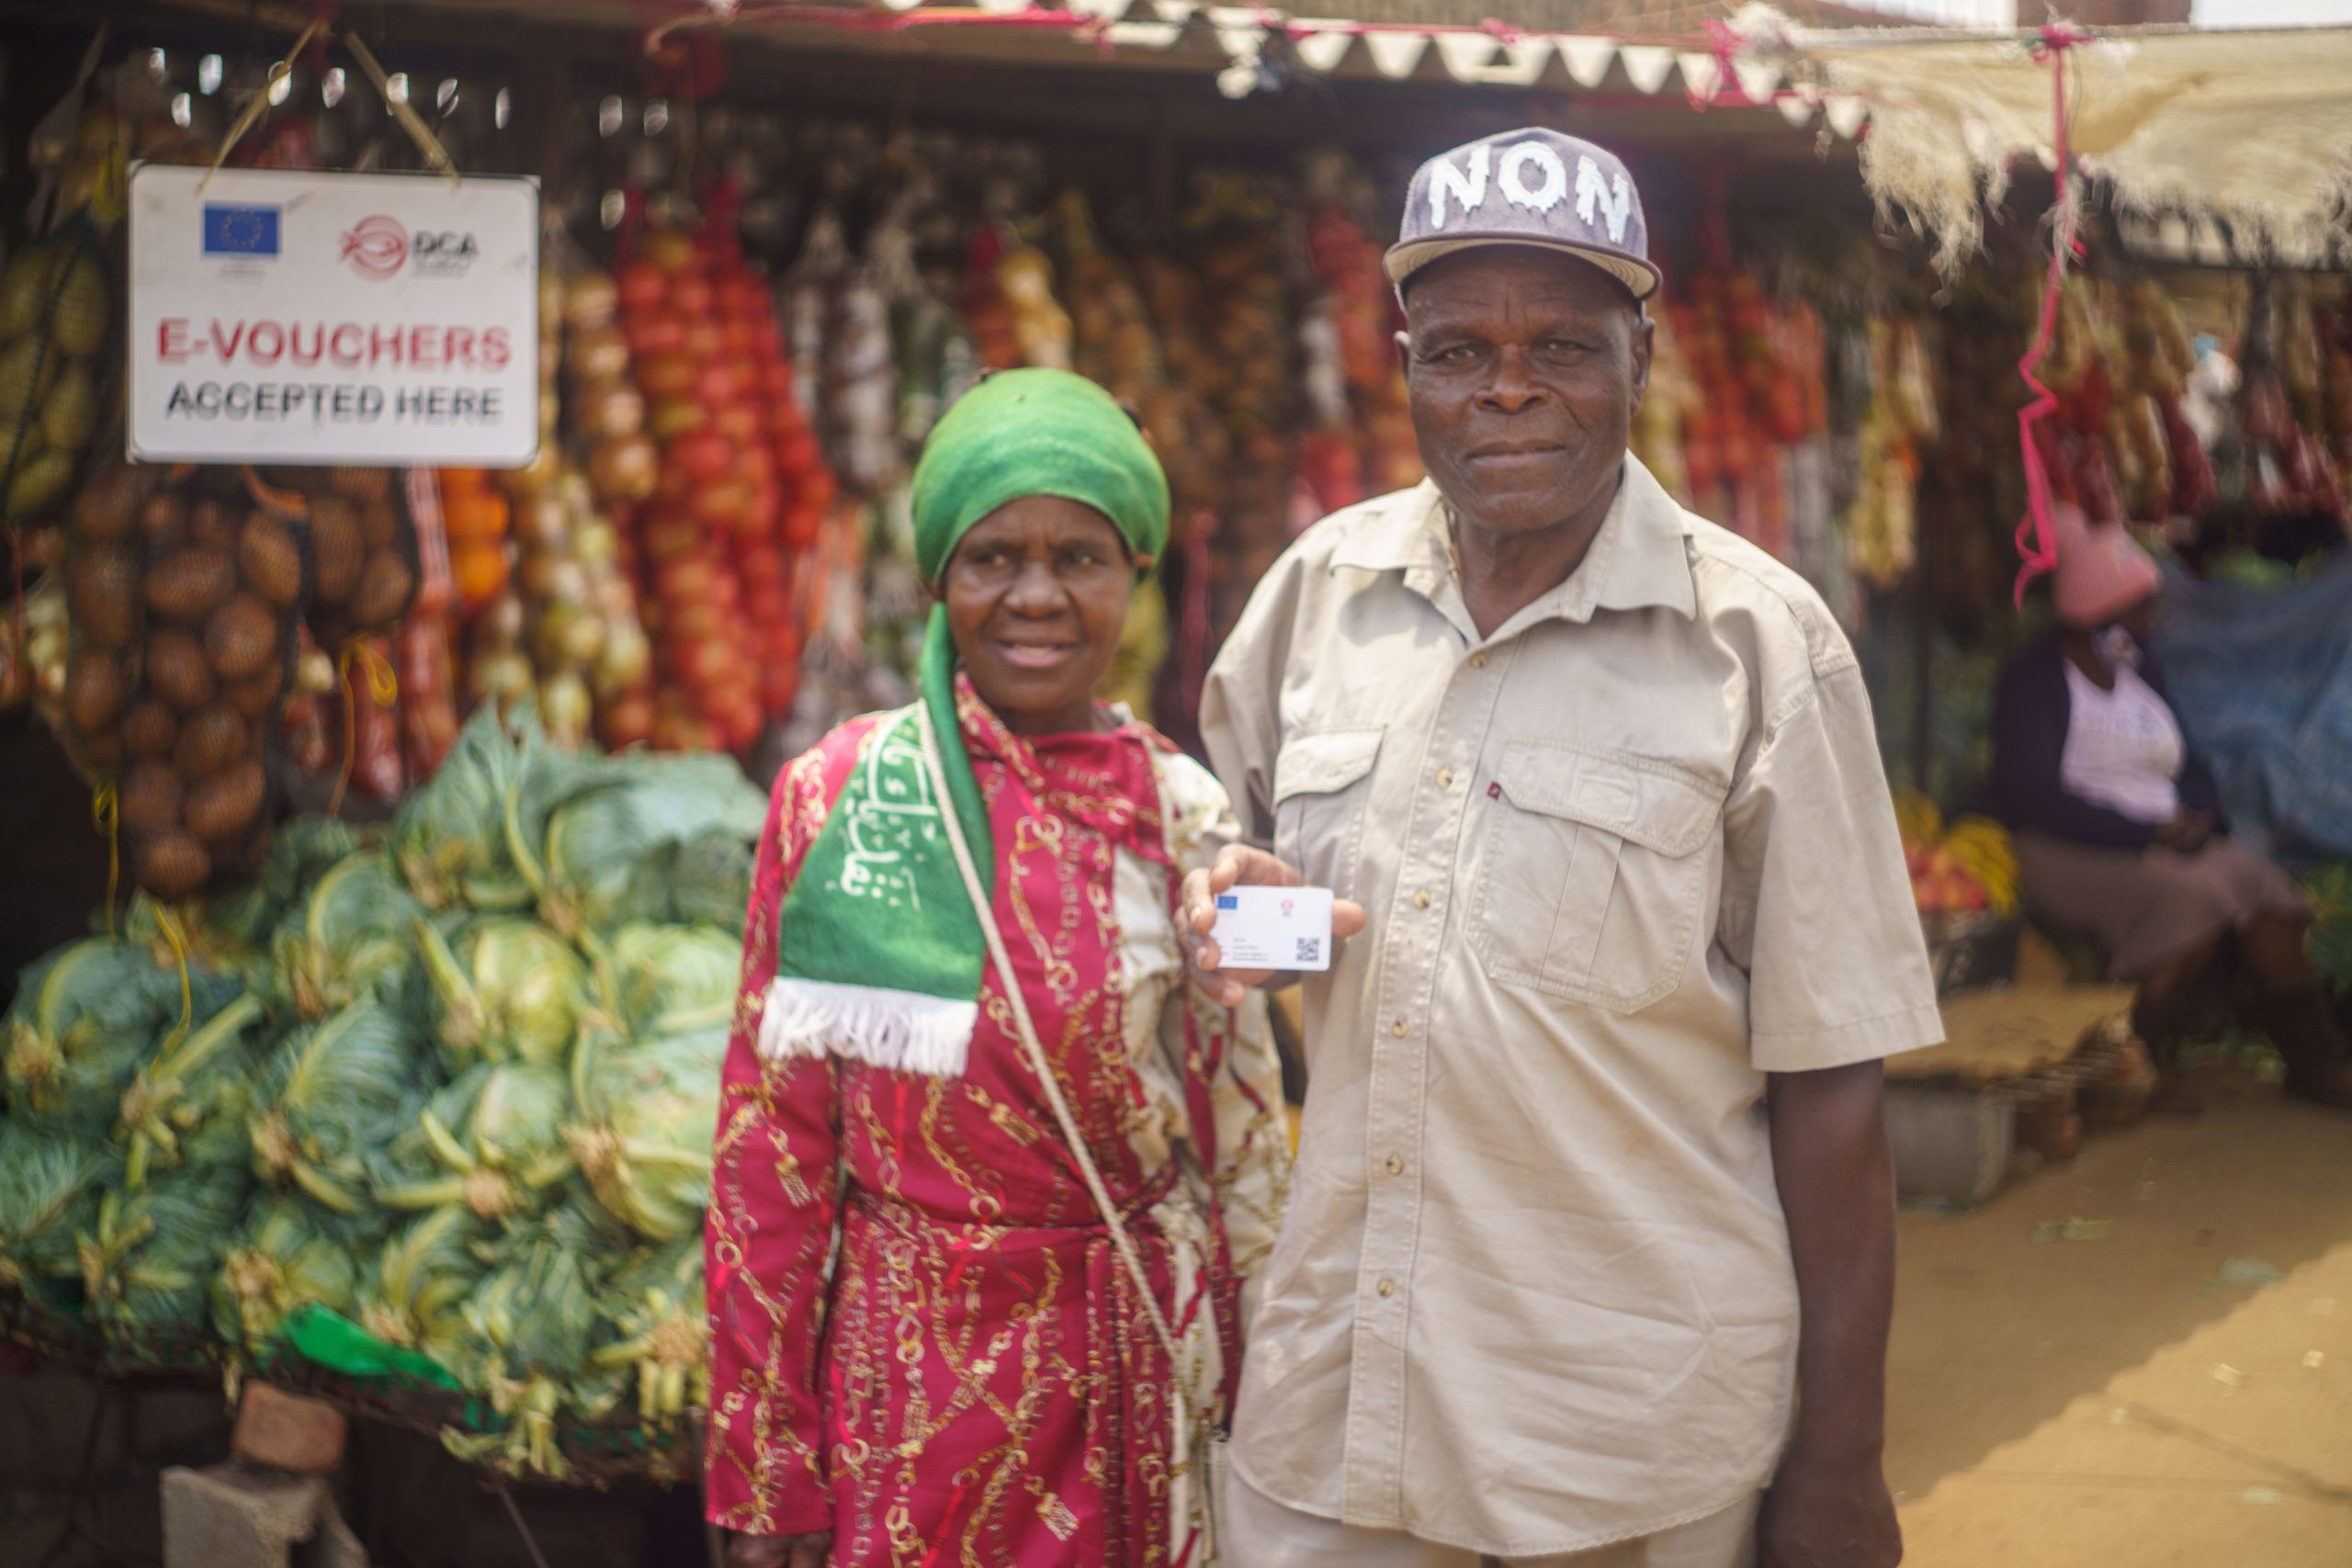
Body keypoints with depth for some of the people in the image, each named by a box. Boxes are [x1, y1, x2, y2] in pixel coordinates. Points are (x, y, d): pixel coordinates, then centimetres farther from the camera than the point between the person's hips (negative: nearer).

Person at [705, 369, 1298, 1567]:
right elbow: (770, 1140, -4)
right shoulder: (838, 798, -5)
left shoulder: (1184, 815, 1)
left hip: (1141, 1371, 2)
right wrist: (762, 1467, -5)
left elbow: (1243, 1139, 5)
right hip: (910, 1373, -1)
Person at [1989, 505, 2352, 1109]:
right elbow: (2031, 798, -17)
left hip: (2163, 841, 7)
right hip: (2071, 855, -7)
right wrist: (2149, 833, -19)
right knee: (2198, 894, -31)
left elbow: (2190, 768, 20)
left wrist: (2202, 820, -5)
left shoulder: (2139, 670, 17)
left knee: (2266, 891, -18)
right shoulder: (2036, 678, -6)